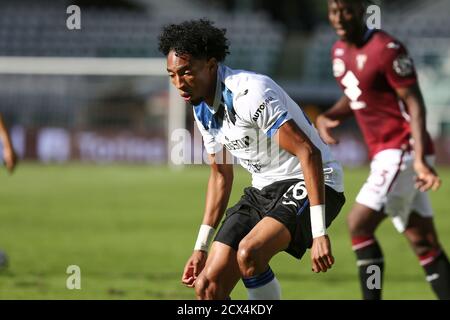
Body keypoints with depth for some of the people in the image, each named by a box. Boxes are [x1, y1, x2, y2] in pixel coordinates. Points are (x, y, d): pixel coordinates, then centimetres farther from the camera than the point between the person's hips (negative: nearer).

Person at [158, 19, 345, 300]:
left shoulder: (250, 93, -24)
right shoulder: (203, 110, 4)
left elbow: (309, 153, -27)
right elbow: (221, 175, 18)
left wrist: (319, 233, -31)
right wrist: (201, 247, 17)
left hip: (310, 185, -9)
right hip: (264, 190, 9)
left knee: (249, 252, -34)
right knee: (208, 286, -3)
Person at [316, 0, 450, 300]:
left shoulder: (387, 50, -16)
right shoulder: (340, 52, 10)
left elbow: (415, 103, -17)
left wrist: (420, 159, -26)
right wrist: (327, 117, 3)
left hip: (403, 151, -9)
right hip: (383, 154, 9)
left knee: (359, 224, -16)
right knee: (423, 242, 7)